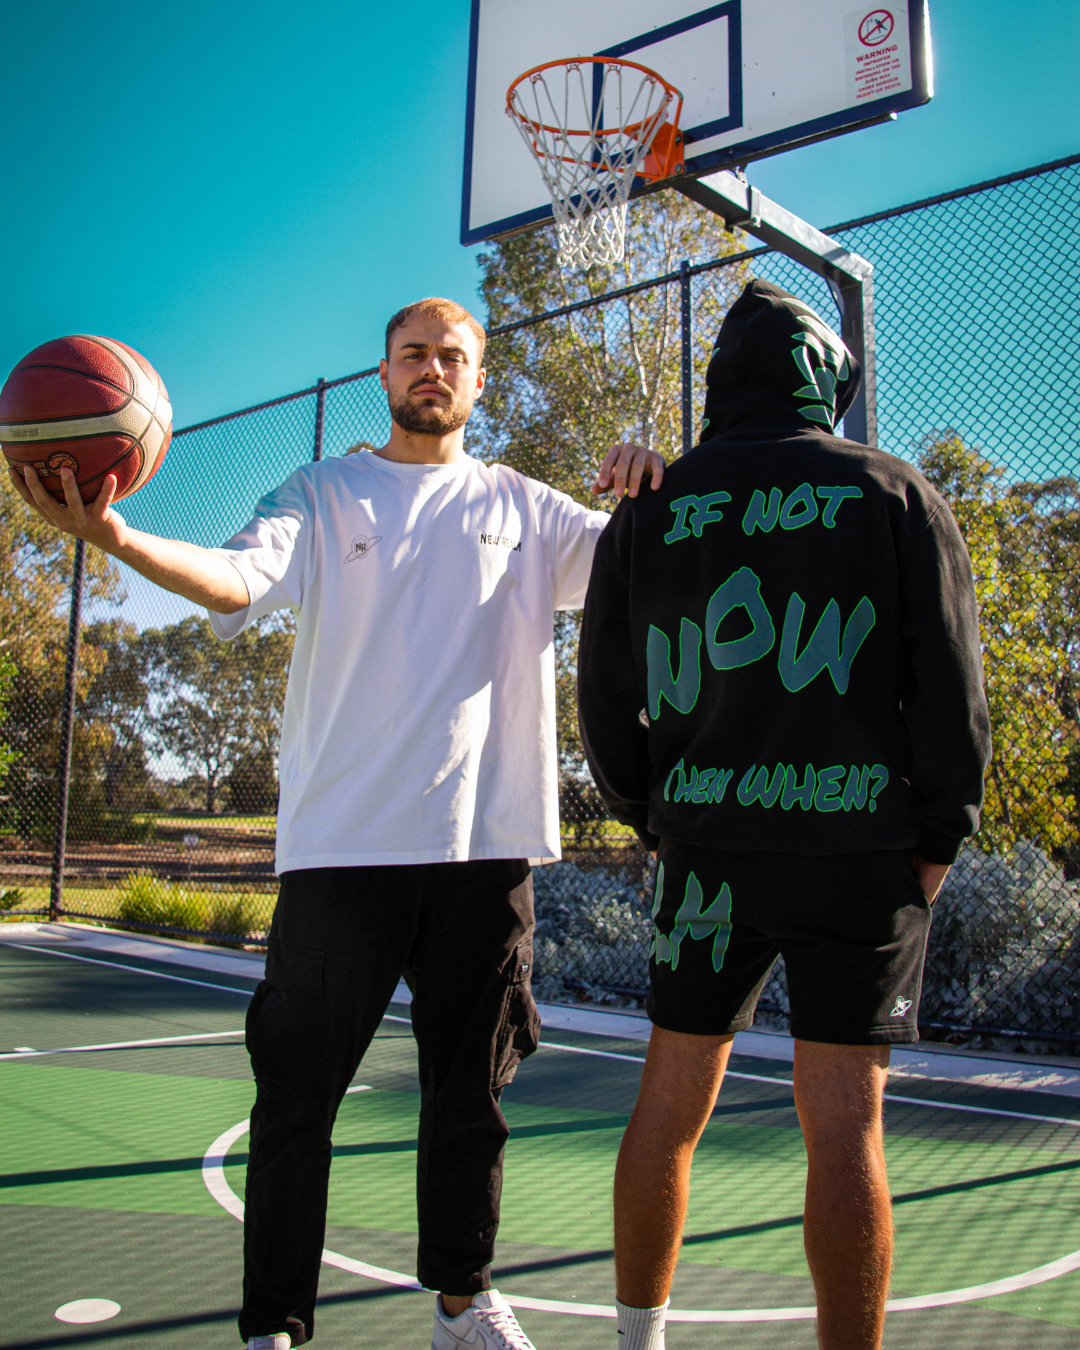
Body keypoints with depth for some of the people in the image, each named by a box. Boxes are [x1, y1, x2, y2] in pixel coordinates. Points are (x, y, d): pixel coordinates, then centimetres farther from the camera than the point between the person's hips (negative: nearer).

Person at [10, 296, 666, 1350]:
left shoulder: (524, 507, 13)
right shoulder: (320, 494, 7)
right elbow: (238, 577, -10)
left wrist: (653, 499, -15)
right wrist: (115, 535, -29)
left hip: (487, 840, 2)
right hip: (342, 840, -1)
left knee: (470, 1089, 14)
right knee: (297, 1090, 3)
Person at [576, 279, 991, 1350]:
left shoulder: (651, 510, 8)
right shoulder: (893, 492, 4)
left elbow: (606, 693, 8)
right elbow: (947, 679, -1)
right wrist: (940, 836, 5)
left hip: (706, 842, 2)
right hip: (859, 839, -2)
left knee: (670, 1101, 13)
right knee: (844, 1121, 2)